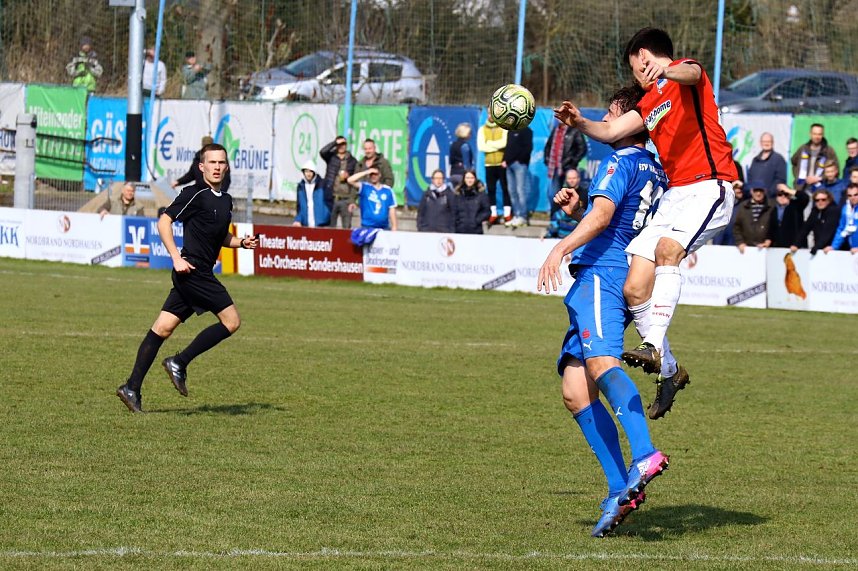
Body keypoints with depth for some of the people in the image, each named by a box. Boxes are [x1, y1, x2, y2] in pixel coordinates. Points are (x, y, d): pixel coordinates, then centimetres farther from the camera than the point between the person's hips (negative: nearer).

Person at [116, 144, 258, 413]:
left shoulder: (225, 200, 18)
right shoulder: (195, 194, -9)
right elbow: (164, 221, -11)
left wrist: (241, 242, 11)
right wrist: (177, 257, -18)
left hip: (200, 275, 8)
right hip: (193, 270, -8)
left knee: (162, 329, 4)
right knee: (231, 320, -8)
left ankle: (132, 388, 2)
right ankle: (179, 363, -3)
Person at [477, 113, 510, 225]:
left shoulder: (504, 128, 0)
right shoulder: (482, 129, 8)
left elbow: (504, 143, -16)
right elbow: (480, 147, -3)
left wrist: (489, 143, -8)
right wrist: (497, 147, -9)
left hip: (502, 164, -3)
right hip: (489, 164, 3)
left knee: (505, 188, -2)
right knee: (491, 189, 4)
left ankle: (507, 213, 1)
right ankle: (493, 213, 10)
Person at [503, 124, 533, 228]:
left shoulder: (526, 131, -1)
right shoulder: (510, 131, 20)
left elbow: (527, 148, -8)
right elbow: (507, 146, 19)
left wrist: (519, 159, -13)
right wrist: (505, 160, 5)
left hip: (520, 164, -7)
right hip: (509, 164, 7)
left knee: (520, 190, -10)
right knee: (512, 191, 5)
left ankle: (522, 217, -9)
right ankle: (516, 215, 9)